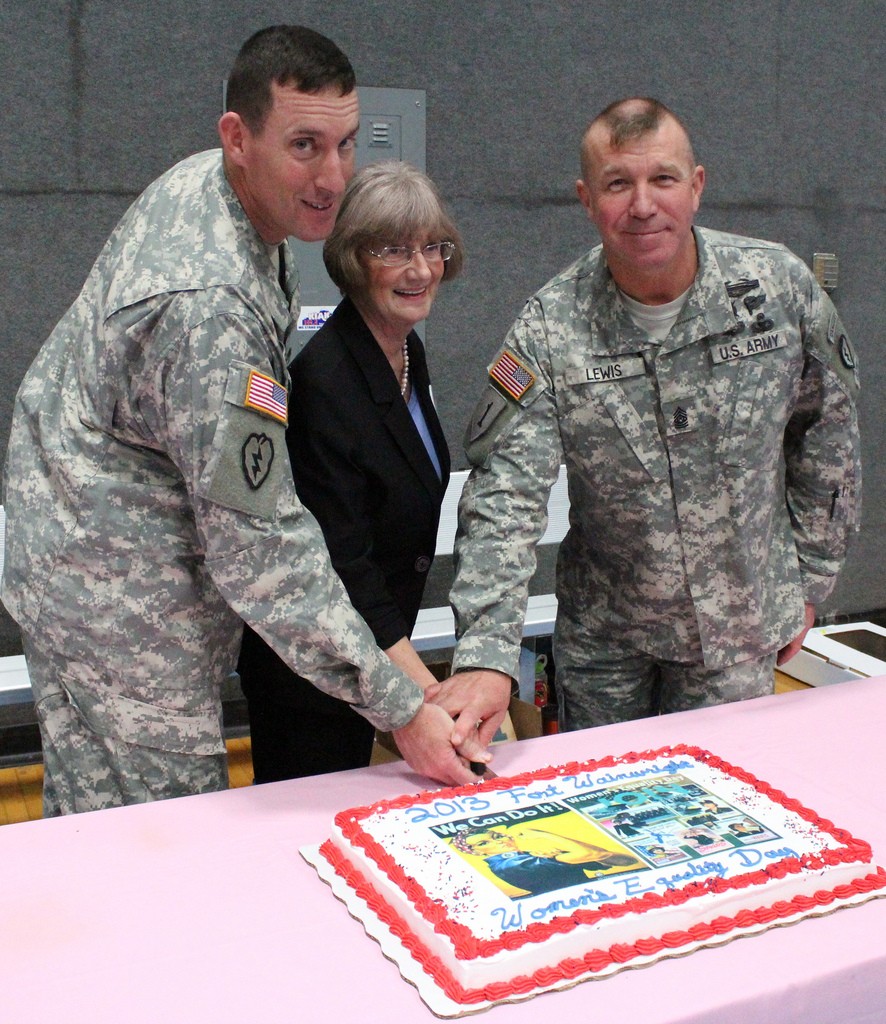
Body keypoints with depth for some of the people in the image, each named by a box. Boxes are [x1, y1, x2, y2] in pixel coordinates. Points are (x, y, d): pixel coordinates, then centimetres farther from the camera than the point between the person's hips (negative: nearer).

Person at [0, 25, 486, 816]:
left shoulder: (201, 180, -1)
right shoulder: (211, 306, -32)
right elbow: (260, 548, -29)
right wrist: (398, 707, -24)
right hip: (118, 594, -10)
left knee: (86, 812, 21)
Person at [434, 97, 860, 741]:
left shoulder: (781, 288, -11)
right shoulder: (551, 328, -17)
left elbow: (827, 433, 3)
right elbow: (505, 498, -24)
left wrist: (809, 579, 6)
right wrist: (487, 657, -36)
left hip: (740, 627, 1)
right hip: (601, 636, 0)